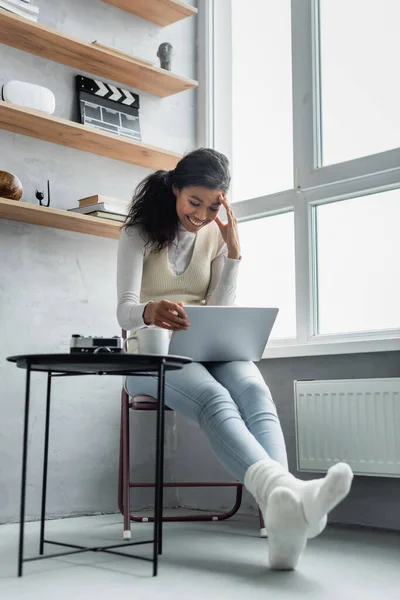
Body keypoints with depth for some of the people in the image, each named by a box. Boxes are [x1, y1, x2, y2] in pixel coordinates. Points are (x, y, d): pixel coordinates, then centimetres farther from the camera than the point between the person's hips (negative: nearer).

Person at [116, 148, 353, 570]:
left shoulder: (216, 235, 12)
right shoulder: (139, 233, 3)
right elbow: (125, 311, -10)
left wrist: (233, 250, -4)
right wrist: (151, 312, -35)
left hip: (209, 350, 3)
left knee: (253, 390, -34)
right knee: (214, 399, -38)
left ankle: (283, 518, -58)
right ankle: (284, 491, -64)